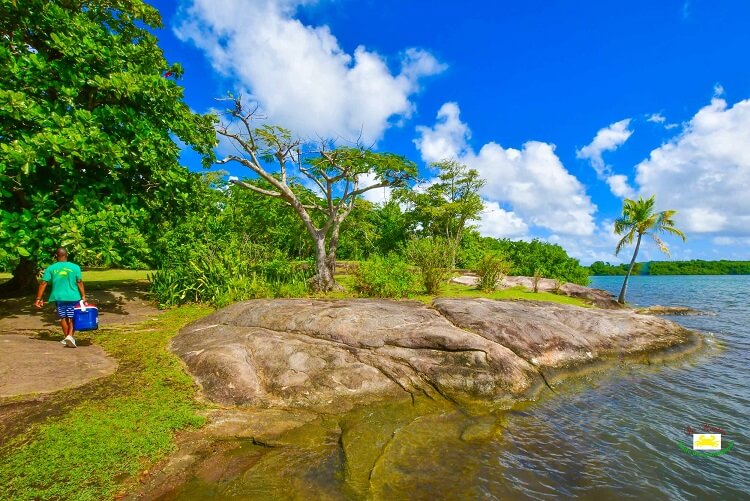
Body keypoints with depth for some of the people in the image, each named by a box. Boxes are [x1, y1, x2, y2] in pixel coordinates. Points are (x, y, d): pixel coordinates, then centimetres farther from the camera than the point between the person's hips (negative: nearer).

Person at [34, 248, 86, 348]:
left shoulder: (51, 268, 0)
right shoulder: (75, 267, -4)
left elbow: (43, 283, -2)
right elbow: (80, 283, -6)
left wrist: (38, 299, 2)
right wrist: (83, 296, -3)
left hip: (59, 297, 2)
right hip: (73, 297, -2)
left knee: (63, 317, 15)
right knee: (72, 318, 5)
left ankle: (66, 337, 24)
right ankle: (70, 336, -12)